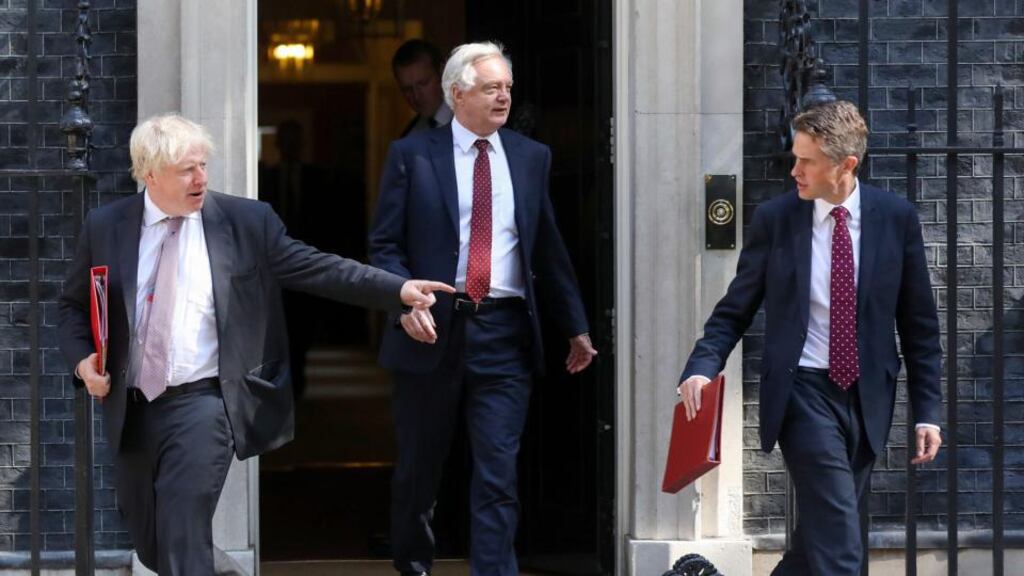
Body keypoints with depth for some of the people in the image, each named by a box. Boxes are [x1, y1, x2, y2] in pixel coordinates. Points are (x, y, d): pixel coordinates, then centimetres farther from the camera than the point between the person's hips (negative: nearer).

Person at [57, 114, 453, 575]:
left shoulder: (245, 221, -3)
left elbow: (317, 269, -3)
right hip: (131, 407, 3)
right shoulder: (105, 226, 2)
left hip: (201, 403, -3)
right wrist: (82, 359, -6)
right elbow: (74, 304, 13)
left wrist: (399, 290, -11)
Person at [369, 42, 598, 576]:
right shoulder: (412, 155, 1)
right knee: (419, 464, 13)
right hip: (433, 327, -1)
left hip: (504, 332, 1)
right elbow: (385, 244, -1)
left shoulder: (531, 157, 9)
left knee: (498, 472, -6)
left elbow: (549, 249, 15)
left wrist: (575, 326, 17)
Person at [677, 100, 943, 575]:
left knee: (820, 536, 12)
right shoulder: (774, 219, -2)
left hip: (867, 396, 3)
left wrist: (927, 411, 2)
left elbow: (919, 324, 5)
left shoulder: (895, 217, 0)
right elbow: (734, 312, 2)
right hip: (804, 393, -3)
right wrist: (701, 368, -17)